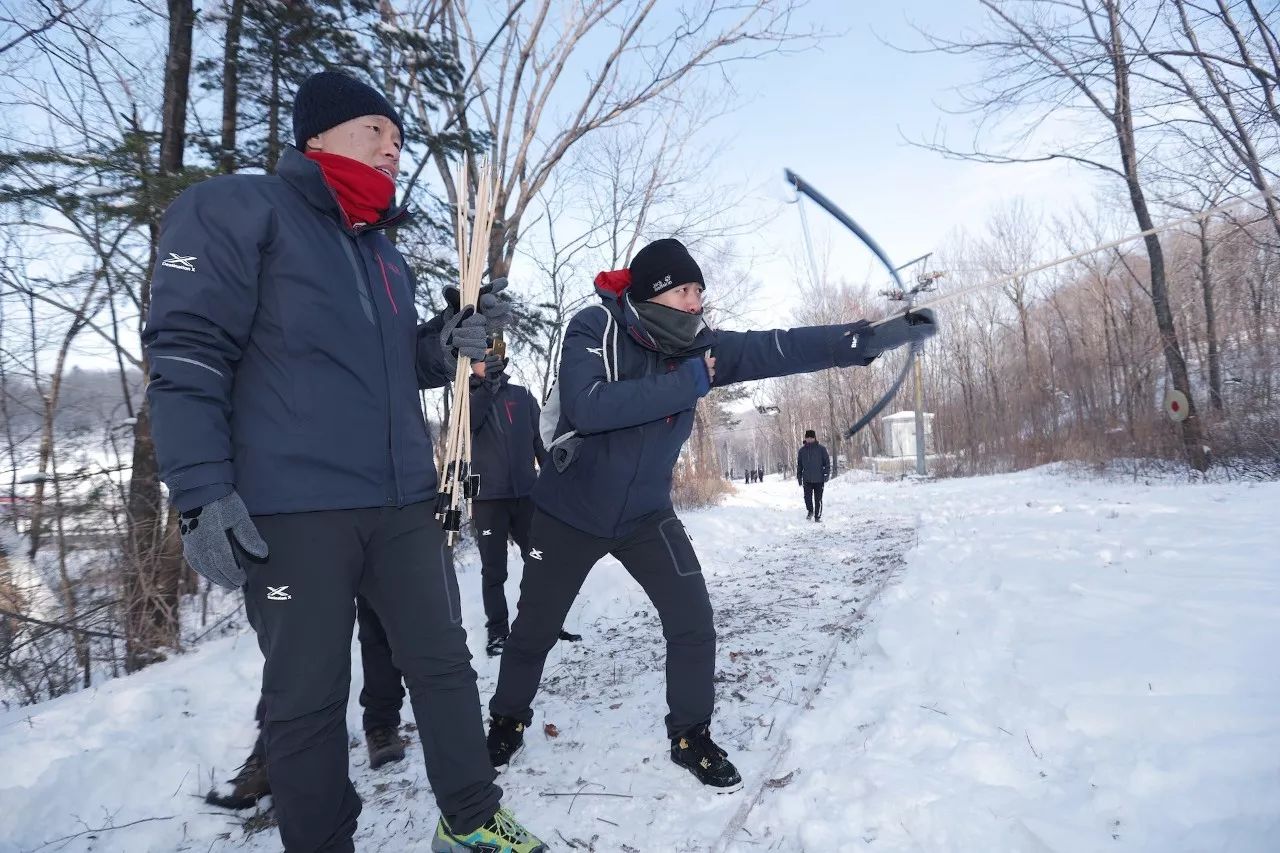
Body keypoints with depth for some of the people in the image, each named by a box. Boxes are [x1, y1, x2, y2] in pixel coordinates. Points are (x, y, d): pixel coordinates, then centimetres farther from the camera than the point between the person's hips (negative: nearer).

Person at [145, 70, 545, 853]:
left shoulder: (385, 253, 20)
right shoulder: (237, 209, -1)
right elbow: (187, 353, -9)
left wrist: (450, 344, 3)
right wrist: (203, 494, -17)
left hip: (403, 501, 7)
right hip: (292, 506, -7)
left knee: (443, 660, 11)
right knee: (307, 695, 5)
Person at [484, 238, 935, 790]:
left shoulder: (697, 347, -10)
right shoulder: (592, 331, -21)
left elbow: (779, 349, -18)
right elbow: (587, 406, -37)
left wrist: (872, 337, -28)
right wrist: (687, 383, -33)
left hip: (647, 515, 3)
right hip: (569, 512, -2)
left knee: (693, 625, -4)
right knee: (533, 631, 12)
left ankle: (690, 736, 21)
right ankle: (507, 721, 40)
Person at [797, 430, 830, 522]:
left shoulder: (821, 449, -1)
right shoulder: (802, 450, 6)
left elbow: (827, 463, 1)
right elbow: (799, 465, 12)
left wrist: (826, 476, -7)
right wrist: (799, 479, 9)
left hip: (819, 480, -1)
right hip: (807, 480, 1)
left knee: (818, 499, 3)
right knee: (807, 497, -6)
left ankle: (818, 516, 17)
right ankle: (810, 511, 20)